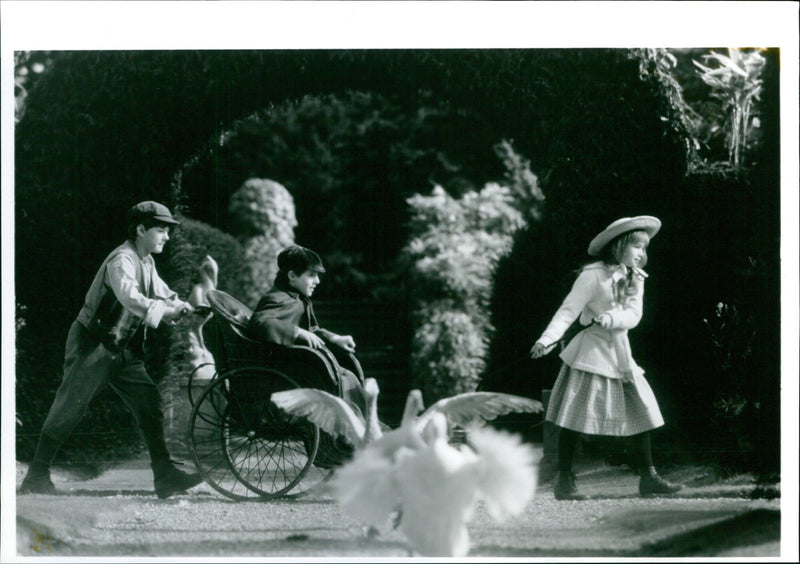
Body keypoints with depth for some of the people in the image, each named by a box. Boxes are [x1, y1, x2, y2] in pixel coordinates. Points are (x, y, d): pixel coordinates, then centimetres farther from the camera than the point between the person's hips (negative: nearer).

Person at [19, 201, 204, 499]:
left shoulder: (146, 262, 9)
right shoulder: (121, 261, -20)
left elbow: (162, 294, 15)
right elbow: (132, 300, -35)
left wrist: (180, 306, -7)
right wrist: (171, 311, -32)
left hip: (123, 349, 8)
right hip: (93, 346, -8)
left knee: (149, 401, -3)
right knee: (68, 409, -4)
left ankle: (164, 474, -3)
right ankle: (36, 476, 6)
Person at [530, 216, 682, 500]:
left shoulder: (635, 279, 10)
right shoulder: (593, 275, -10)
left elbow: (634, 315, -2)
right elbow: (569, 310, -16)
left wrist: (611, 318, -23)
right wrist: (548, 338, -29)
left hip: (620, 354, 7)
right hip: (590, 352, -7)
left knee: (642, 410, 5)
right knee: (576, 415, -7)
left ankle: (648, 477, 13)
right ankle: (564, 480, 1)